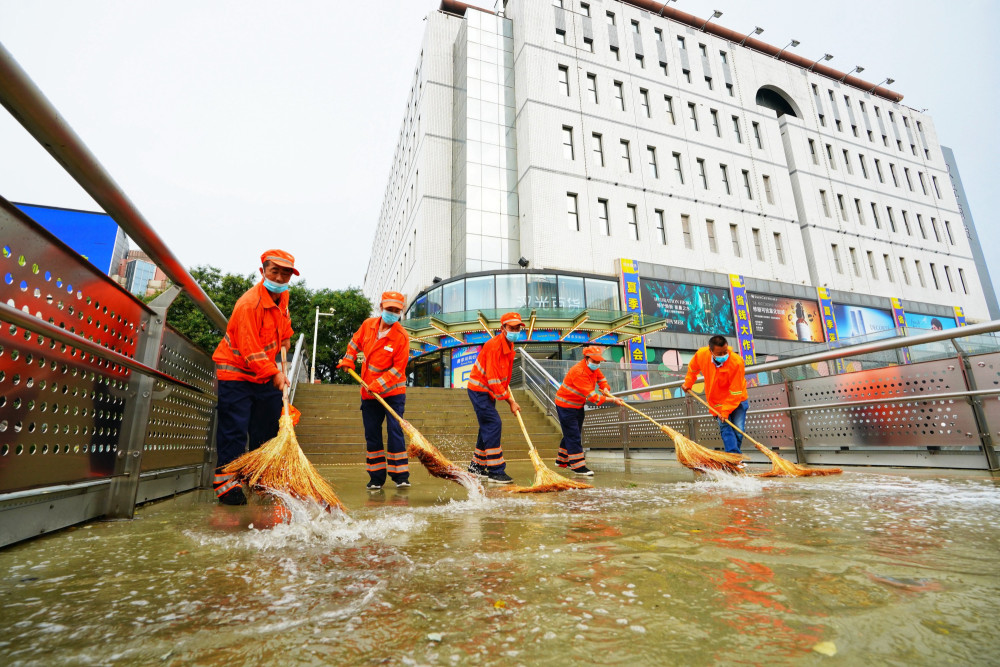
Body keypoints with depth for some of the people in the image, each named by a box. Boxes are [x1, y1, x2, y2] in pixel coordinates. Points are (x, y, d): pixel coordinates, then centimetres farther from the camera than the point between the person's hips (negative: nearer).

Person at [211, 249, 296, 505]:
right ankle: (227, 484, 4)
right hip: (235, 372, -8)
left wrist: (286, 338, 30)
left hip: (266, 373, 8)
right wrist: (275, 373, -29)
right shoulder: (249, 304, -25)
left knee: (267, 428, 11)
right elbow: (250, 350, -27)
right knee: (234, 429, -7)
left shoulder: (282, 295, 1)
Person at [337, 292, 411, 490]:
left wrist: (378, 385, -22)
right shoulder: (368, 324, 0)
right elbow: (355, 342, 21)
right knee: (371, 435, 8)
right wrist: (348, 360, 10)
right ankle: (376, 477, 18)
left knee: (395, 432, -8)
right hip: (369, 392, 5)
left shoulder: (402, 336, -16)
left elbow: (398, 369, -16)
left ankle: (401, 476, 1)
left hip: (393, 393, -5)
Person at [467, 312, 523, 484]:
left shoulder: (509, 345, 6)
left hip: (488, 391, 10)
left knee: (487, 427, 13)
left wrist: (506, 388, 9)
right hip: (479, 389, -10)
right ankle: (495, 471, -8)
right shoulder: (494, 345, -24)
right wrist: (510, 401, -21)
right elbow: (493, 379, -25)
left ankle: (476, 466, 26)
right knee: (493, 424, -14)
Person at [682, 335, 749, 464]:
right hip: (717, 400, 2)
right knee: (725, 427, -9)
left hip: (737, 400, -2)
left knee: (738, 430, -1)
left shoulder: (737, 362, -29)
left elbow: (735, 391, -24)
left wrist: (726, 410, -25)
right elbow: (693, 368, 8)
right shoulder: (701, 355, -20)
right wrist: (688, 383, 9)